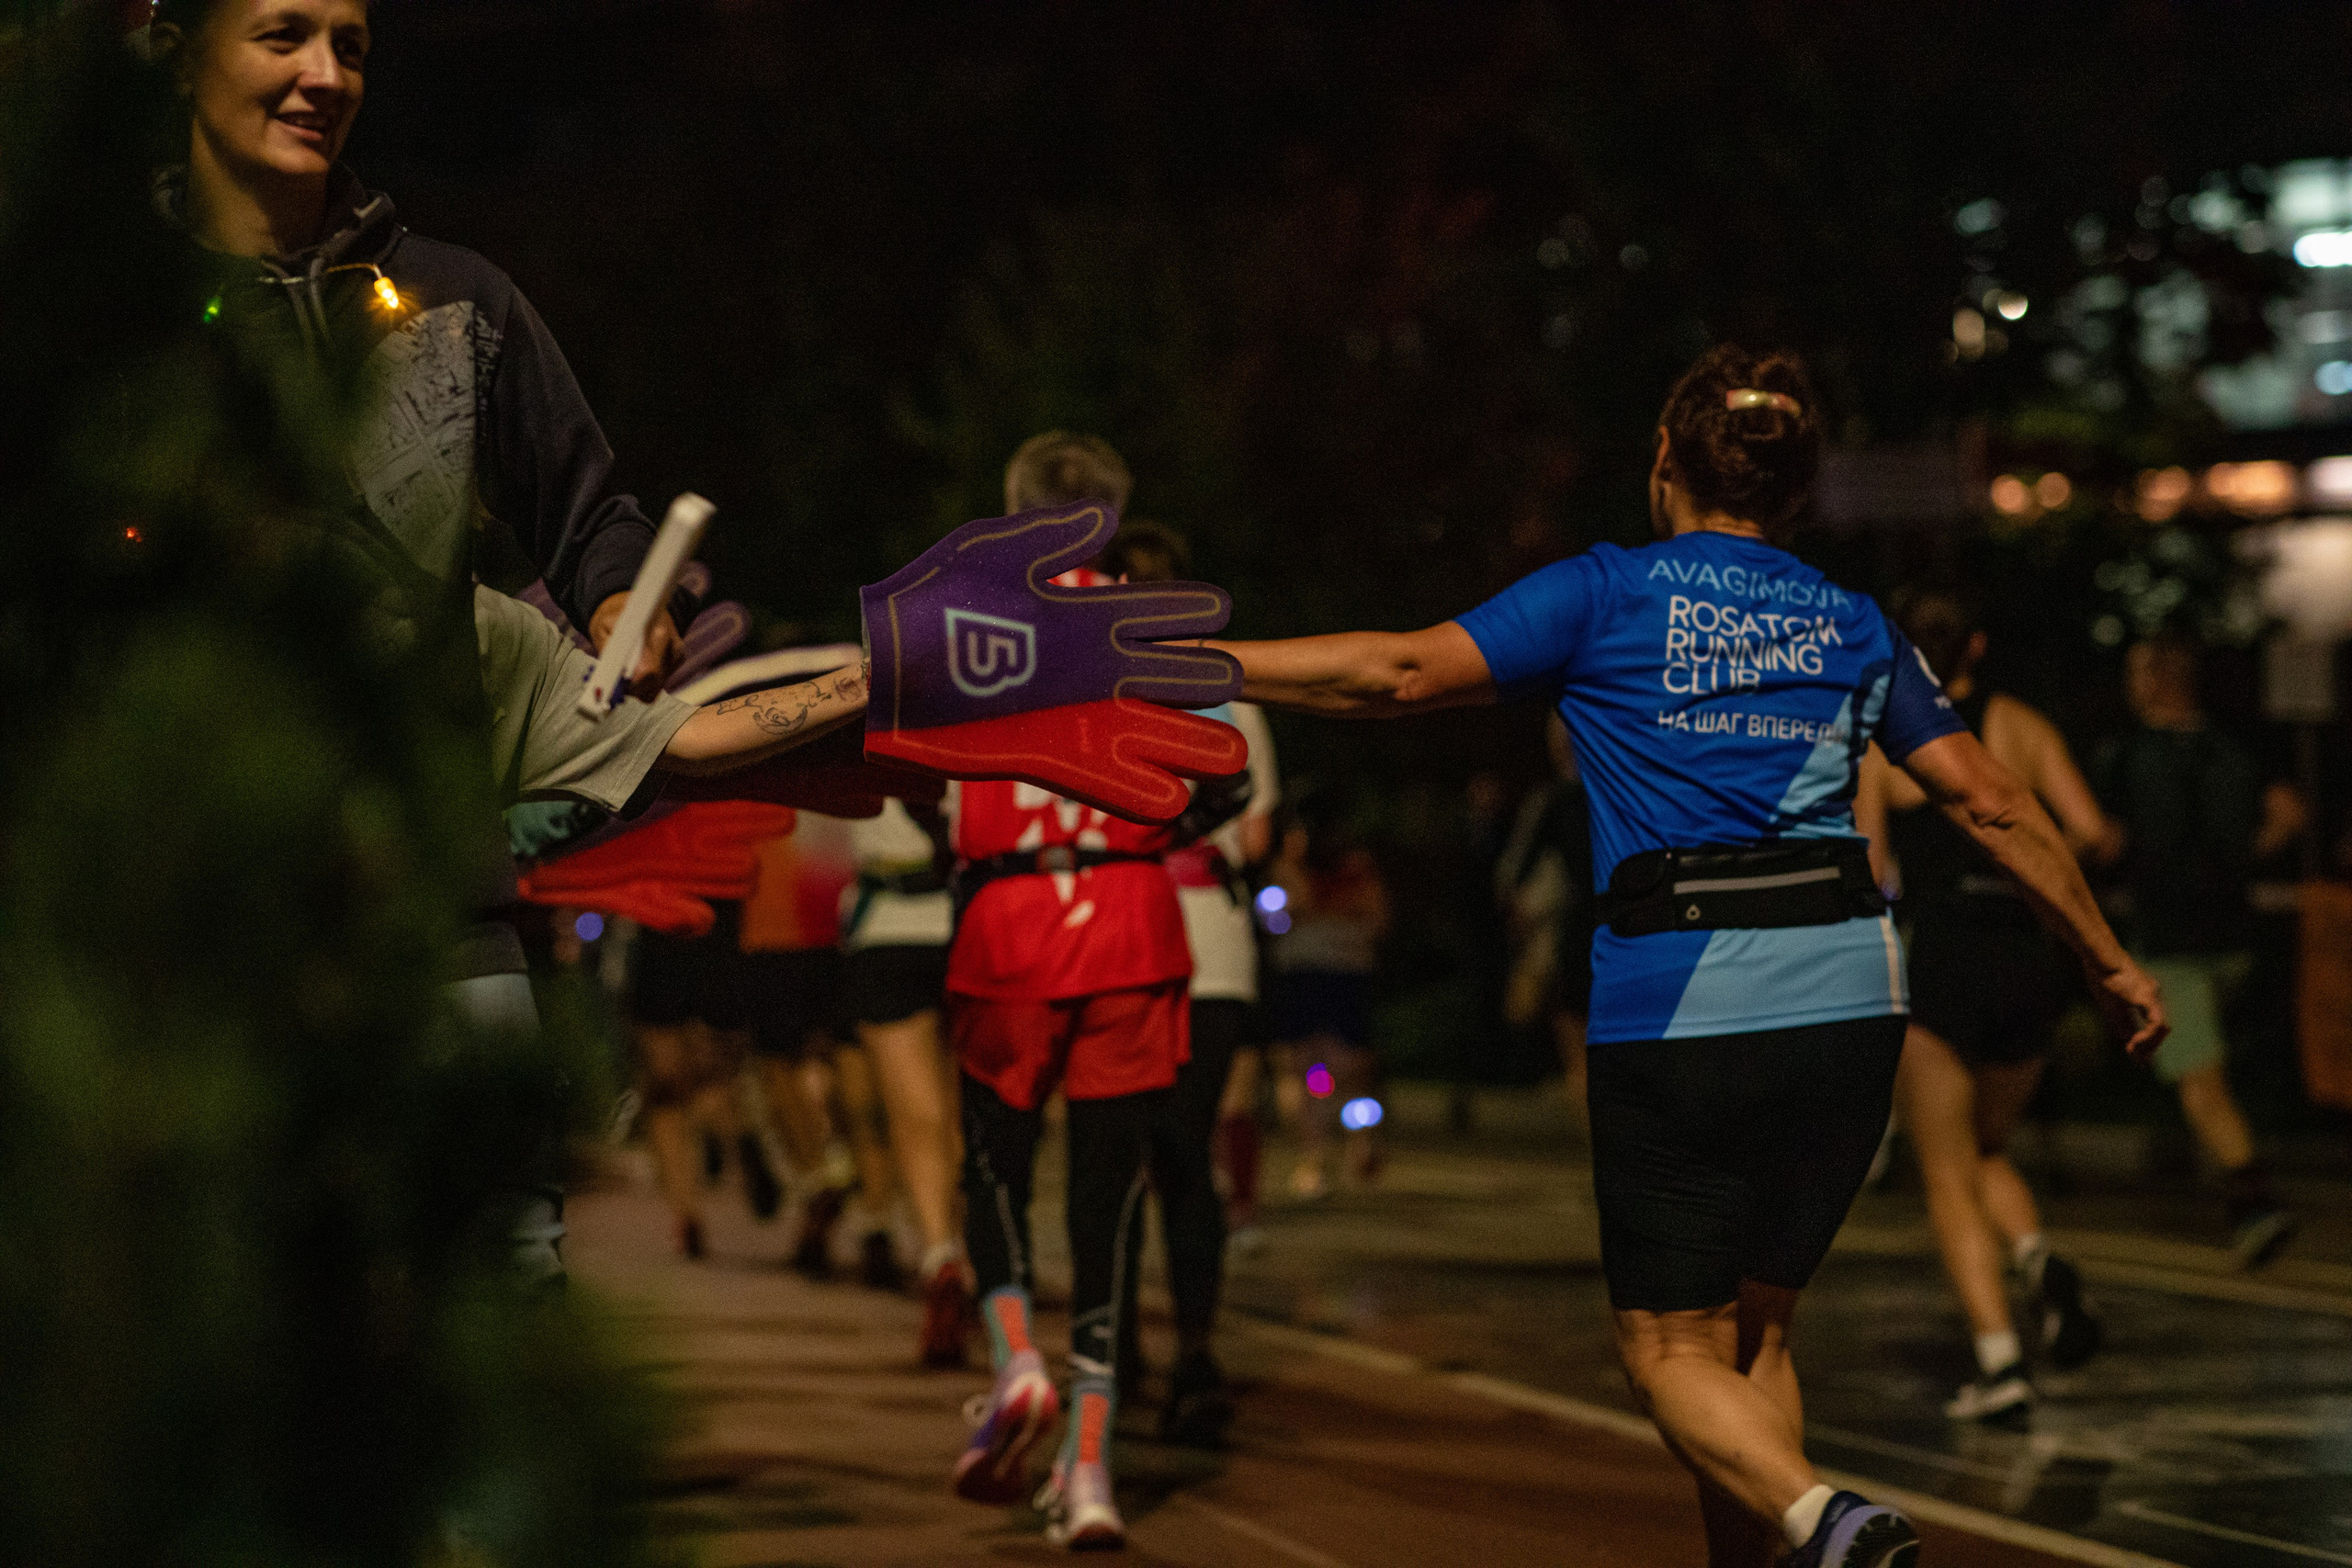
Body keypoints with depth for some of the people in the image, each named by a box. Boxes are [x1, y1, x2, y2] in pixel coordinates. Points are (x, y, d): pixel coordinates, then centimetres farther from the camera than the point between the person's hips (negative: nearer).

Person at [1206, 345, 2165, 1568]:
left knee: (1673, 1350, 3)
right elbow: (1991, 802, 14)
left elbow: (1405, 673, -3)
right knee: (1755, 1332, 16)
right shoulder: (1853, 627, 14)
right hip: (1844, 1000, 4)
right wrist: (2107, 961, 24)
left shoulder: (1609, 594, 3)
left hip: (1677, 1007, -4)